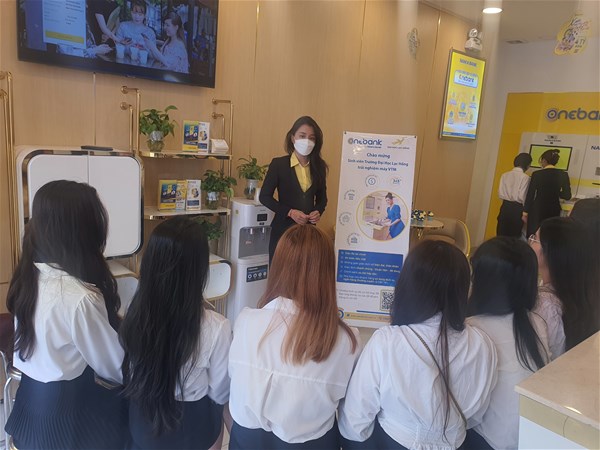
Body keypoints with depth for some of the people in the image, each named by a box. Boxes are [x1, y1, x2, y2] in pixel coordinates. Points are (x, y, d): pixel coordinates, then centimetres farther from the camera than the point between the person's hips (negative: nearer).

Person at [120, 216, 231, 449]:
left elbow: (128, 377, -2)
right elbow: (220, 394, -14)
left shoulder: (133, 315, -21)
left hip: (142, 423, 3)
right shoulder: (215, 327, -31)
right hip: (192, 429, -2)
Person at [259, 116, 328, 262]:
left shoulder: (319, 166, 6)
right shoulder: (278, 164, -6)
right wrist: (290, 212, -16)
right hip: (283, 229, -3)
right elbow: (264, 196, -5)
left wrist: (318, 211, -7)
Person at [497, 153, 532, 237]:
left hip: (505, 207, 4)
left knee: (501, 236, 8)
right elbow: (522, 197, -12)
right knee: (514, 236, 5)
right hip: (517, 209, -4)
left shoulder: (505, 175, 2)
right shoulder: (525, 177, -10)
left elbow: (500, 194, 2)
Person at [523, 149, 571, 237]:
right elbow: (567, 196, 2)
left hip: (537, 210, -2)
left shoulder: (537, 174, -8)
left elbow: (530, 194, -6)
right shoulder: (563, 175, -2)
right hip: (553, 211, 3)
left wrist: (525, 212, 1)